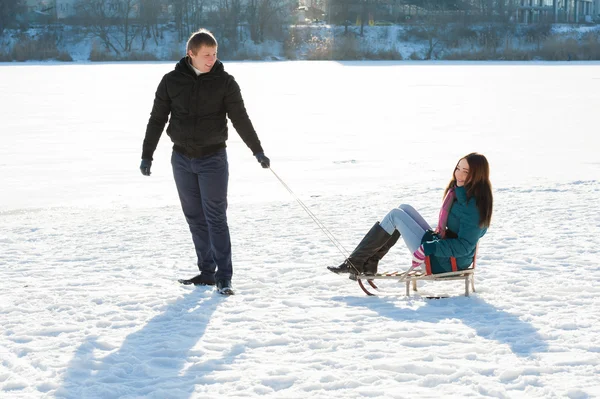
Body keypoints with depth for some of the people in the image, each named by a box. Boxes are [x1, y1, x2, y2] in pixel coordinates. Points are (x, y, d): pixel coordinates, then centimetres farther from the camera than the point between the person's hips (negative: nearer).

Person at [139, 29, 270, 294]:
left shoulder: (224, 82, -5)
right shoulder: (172, 81, -1)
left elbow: (240, 119, -2)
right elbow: (157, 119, 6)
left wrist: (258, 151, -6)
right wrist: (147, 155, 6)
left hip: (213, 158, -3)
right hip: (182, 159, 3)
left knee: (216, 217, -6)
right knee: (195, 218, 8)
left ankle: (224, 277, -4)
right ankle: (207, 272, 17)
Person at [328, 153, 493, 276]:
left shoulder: (472, 205, -22)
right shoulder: (460, 192, 6)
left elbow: (464, 246, -24)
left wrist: (427, 248, -24)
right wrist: (435, 234, 9)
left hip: (443, 264, -10)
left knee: (395, 215, -4)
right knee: (404, 208, 13)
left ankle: (355, 263, 2)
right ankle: (368, 264, 10)